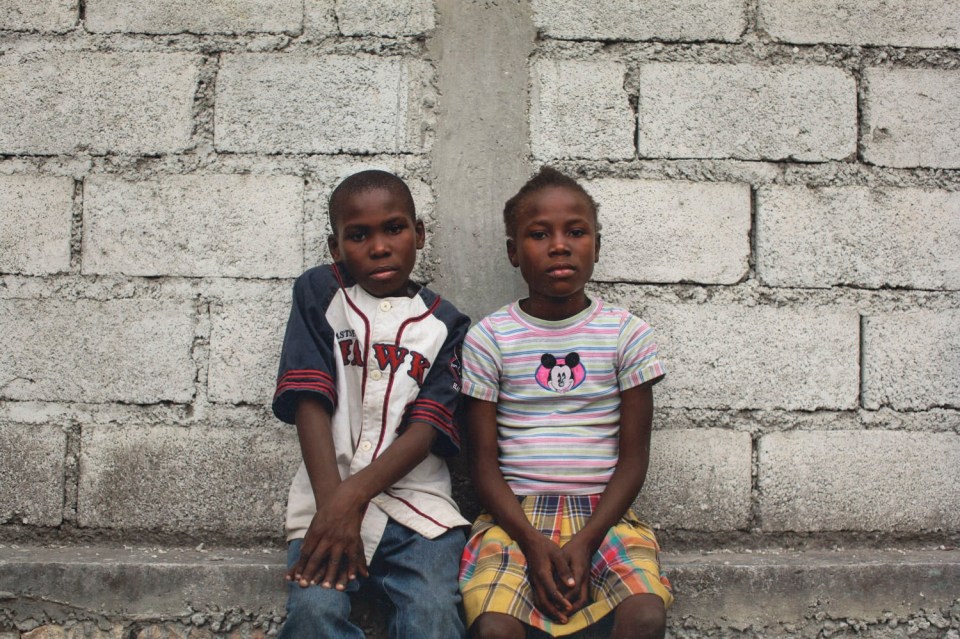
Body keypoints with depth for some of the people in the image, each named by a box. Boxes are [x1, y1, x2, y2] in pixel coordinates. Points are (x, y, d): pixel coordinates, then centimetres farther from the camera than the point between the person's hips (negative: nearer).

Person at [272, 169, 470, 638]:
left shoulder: (444, 324, 10)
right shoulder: (319, 294, 9)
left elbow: (427, 428, -2)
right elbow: (309, 402, -3)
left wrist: (355, 493, -19)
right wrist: (331, 505, -16)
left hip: (416, 502, 1)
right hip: (328, 499, 0)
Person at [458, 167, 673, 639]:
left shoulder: (626, 334, 5)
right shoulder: (489, 338, 3)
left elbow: (633, 456, 3)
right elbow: (483, 461, 1)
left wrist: (586, 540, -12)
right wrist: (532, 542, -14)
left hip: (603, 512, 1)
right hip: (514, 515, 0)